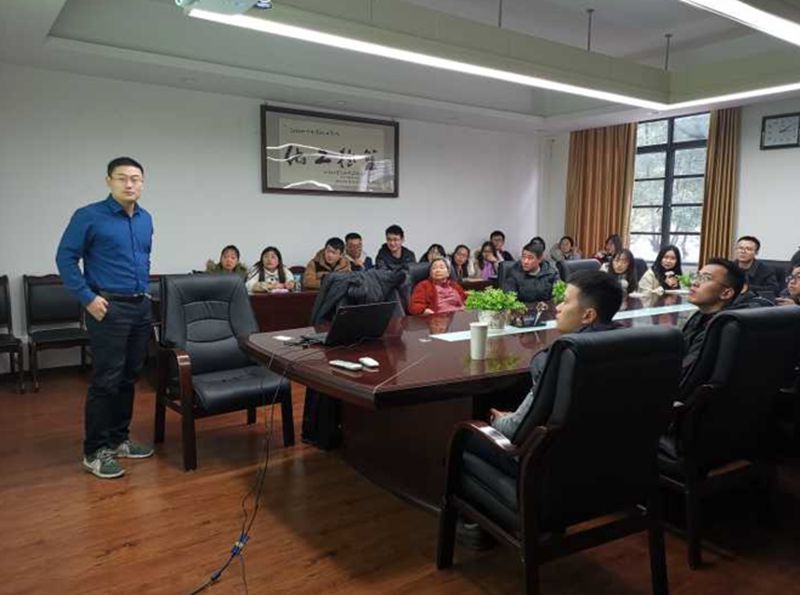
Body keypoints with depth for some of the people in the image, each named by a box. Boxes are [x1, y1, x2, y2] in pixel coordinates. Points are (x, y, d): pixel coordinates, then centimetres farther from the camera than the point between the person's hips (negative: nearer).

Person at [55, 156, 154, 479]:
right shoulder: (89, 216, -8)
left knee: (129, 377, 12)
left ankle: (118, 440, 24)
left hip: (141, 307, 6)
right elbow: (65, 258, -7)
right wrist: (87, 297, -12)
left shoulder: (146, 219, 11)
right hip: (108, 309, -6)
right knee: (106, 380, -4)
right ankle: (94, 452, 7)